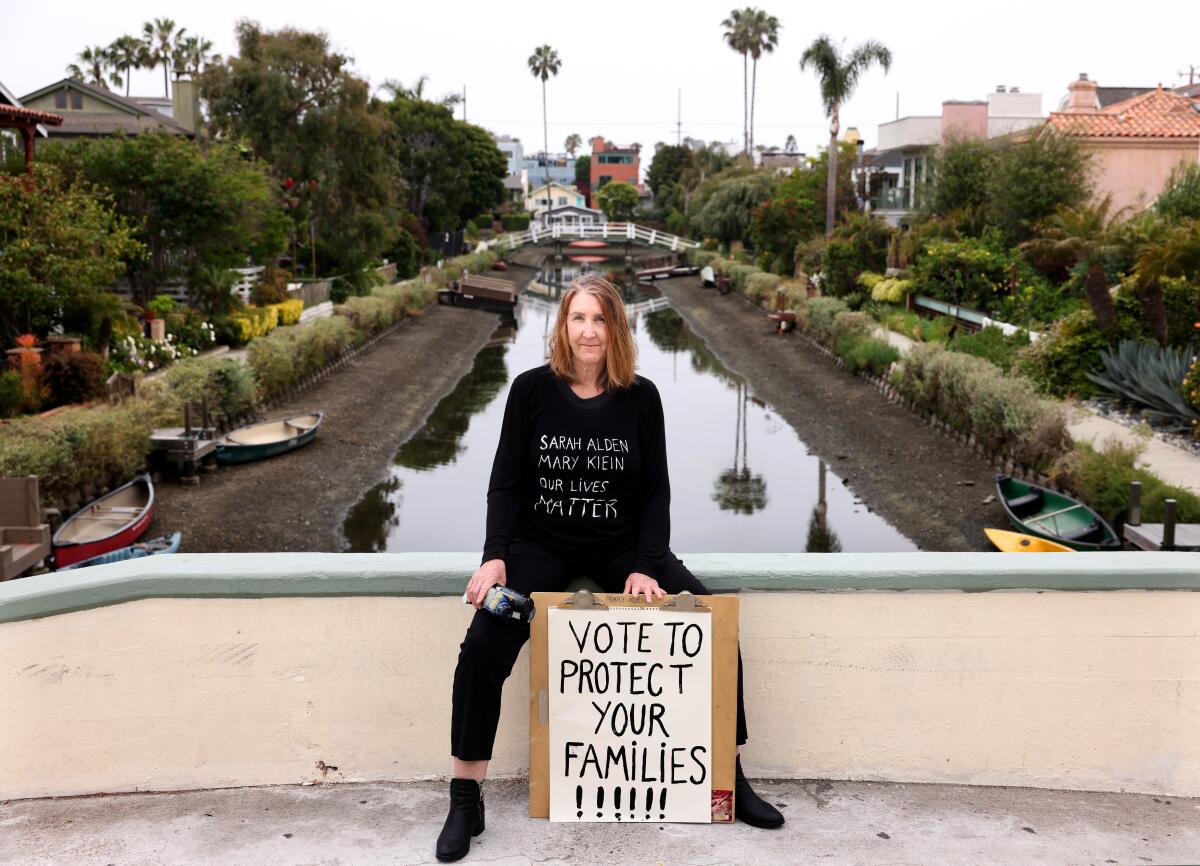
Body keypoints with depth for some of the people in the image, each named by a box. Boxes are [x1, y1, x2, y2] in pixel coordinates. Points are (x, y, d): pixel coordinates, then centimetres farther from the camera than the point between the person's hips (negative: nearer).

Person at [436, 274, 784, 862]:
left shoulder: (641, 398, 0)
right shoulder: (532, 389, -3)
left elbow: (656, 492, 1)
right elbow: (506, 483, -1)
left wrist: (646, 567, -13)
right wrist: (496, 556, -16)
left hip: (620, 546, 2)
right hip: (541, 544, -1)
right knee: (484, 646, -26)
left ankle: (731, 780, -1)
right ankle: (466, 802, -10)